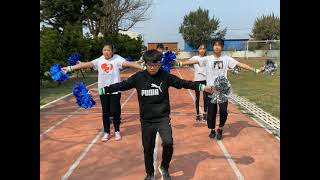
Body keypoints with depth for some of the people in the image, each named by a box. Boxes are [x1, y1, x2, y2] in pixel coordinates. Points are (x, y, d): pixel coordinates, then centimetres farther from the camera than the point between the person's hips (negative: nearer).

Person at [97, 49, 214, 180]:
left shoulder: (165, 76, -5)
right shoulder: (138, 77, -5)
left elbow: (183, 83, -5)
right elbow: (122, 85, -3)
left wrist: (202, 87, -10)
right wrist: (104, 89, -9)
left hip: (163, 118, -1)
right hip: (146, 120, 1)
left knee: (168, 143, -19)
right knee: (148, 149, 11)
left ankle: (164, 167, 11)